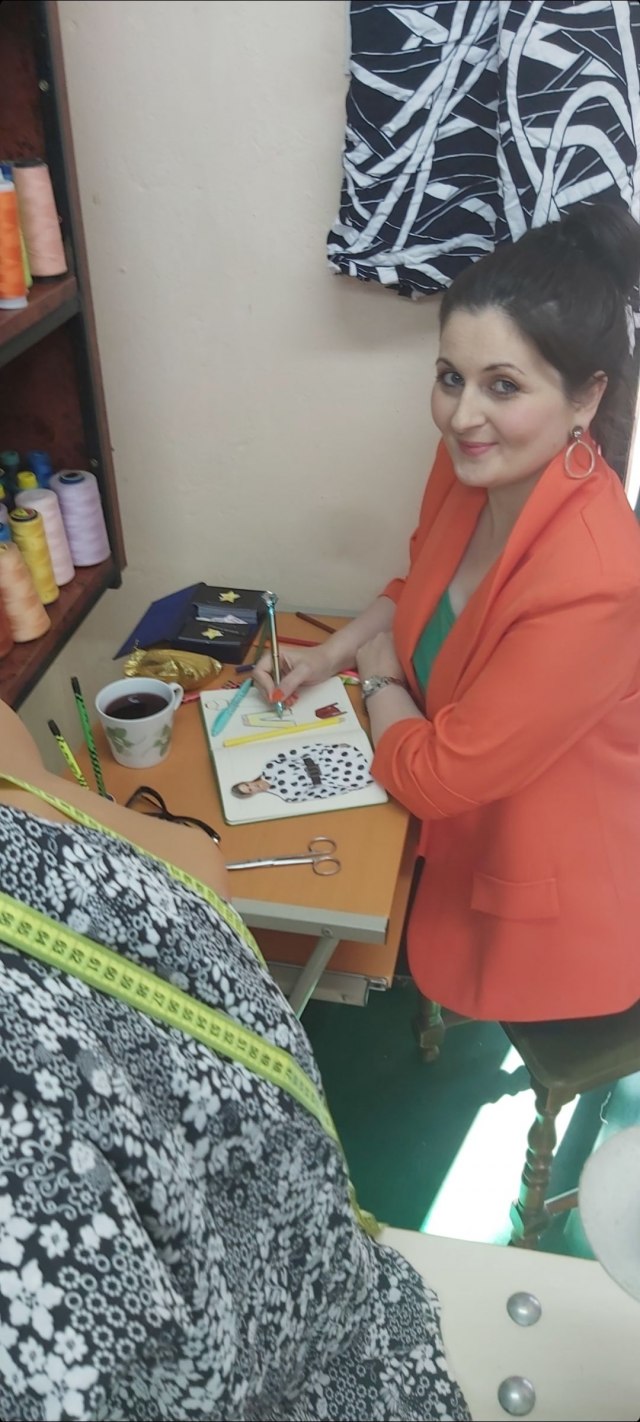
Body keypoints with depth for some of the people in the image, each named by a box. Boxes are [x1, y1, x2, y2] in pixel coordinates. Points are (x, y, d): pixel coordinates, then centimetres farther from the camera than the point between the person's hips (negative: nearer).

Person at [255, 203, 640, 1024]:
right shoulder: (471, 464, -12)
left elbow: (428, 775, -27)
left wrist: (379, 677, -9)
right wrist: (328, 656, -2)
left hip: (553, 915, -7)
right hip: (469, 822, 7)